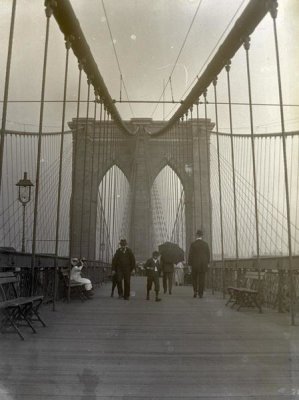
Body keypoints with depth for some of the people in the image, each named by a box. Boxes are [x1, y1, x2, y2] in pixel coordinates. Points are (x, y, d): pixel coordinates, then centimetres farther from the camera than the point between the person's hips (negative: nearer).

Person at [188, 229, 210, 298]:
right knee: (202, 279, 5)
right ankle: (200, 294, 3)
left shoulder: (193, 244, -7)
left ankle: (195, 291, 3)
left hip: (195, 264, -2)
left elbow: (190, 255, -7)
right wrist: (207, 263, 16)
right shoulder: (206, 244, 0)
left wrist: (189, 264, 1)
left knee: (194, 278, 15)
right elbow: (208, 255, 4)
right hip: (203, 264, 2)